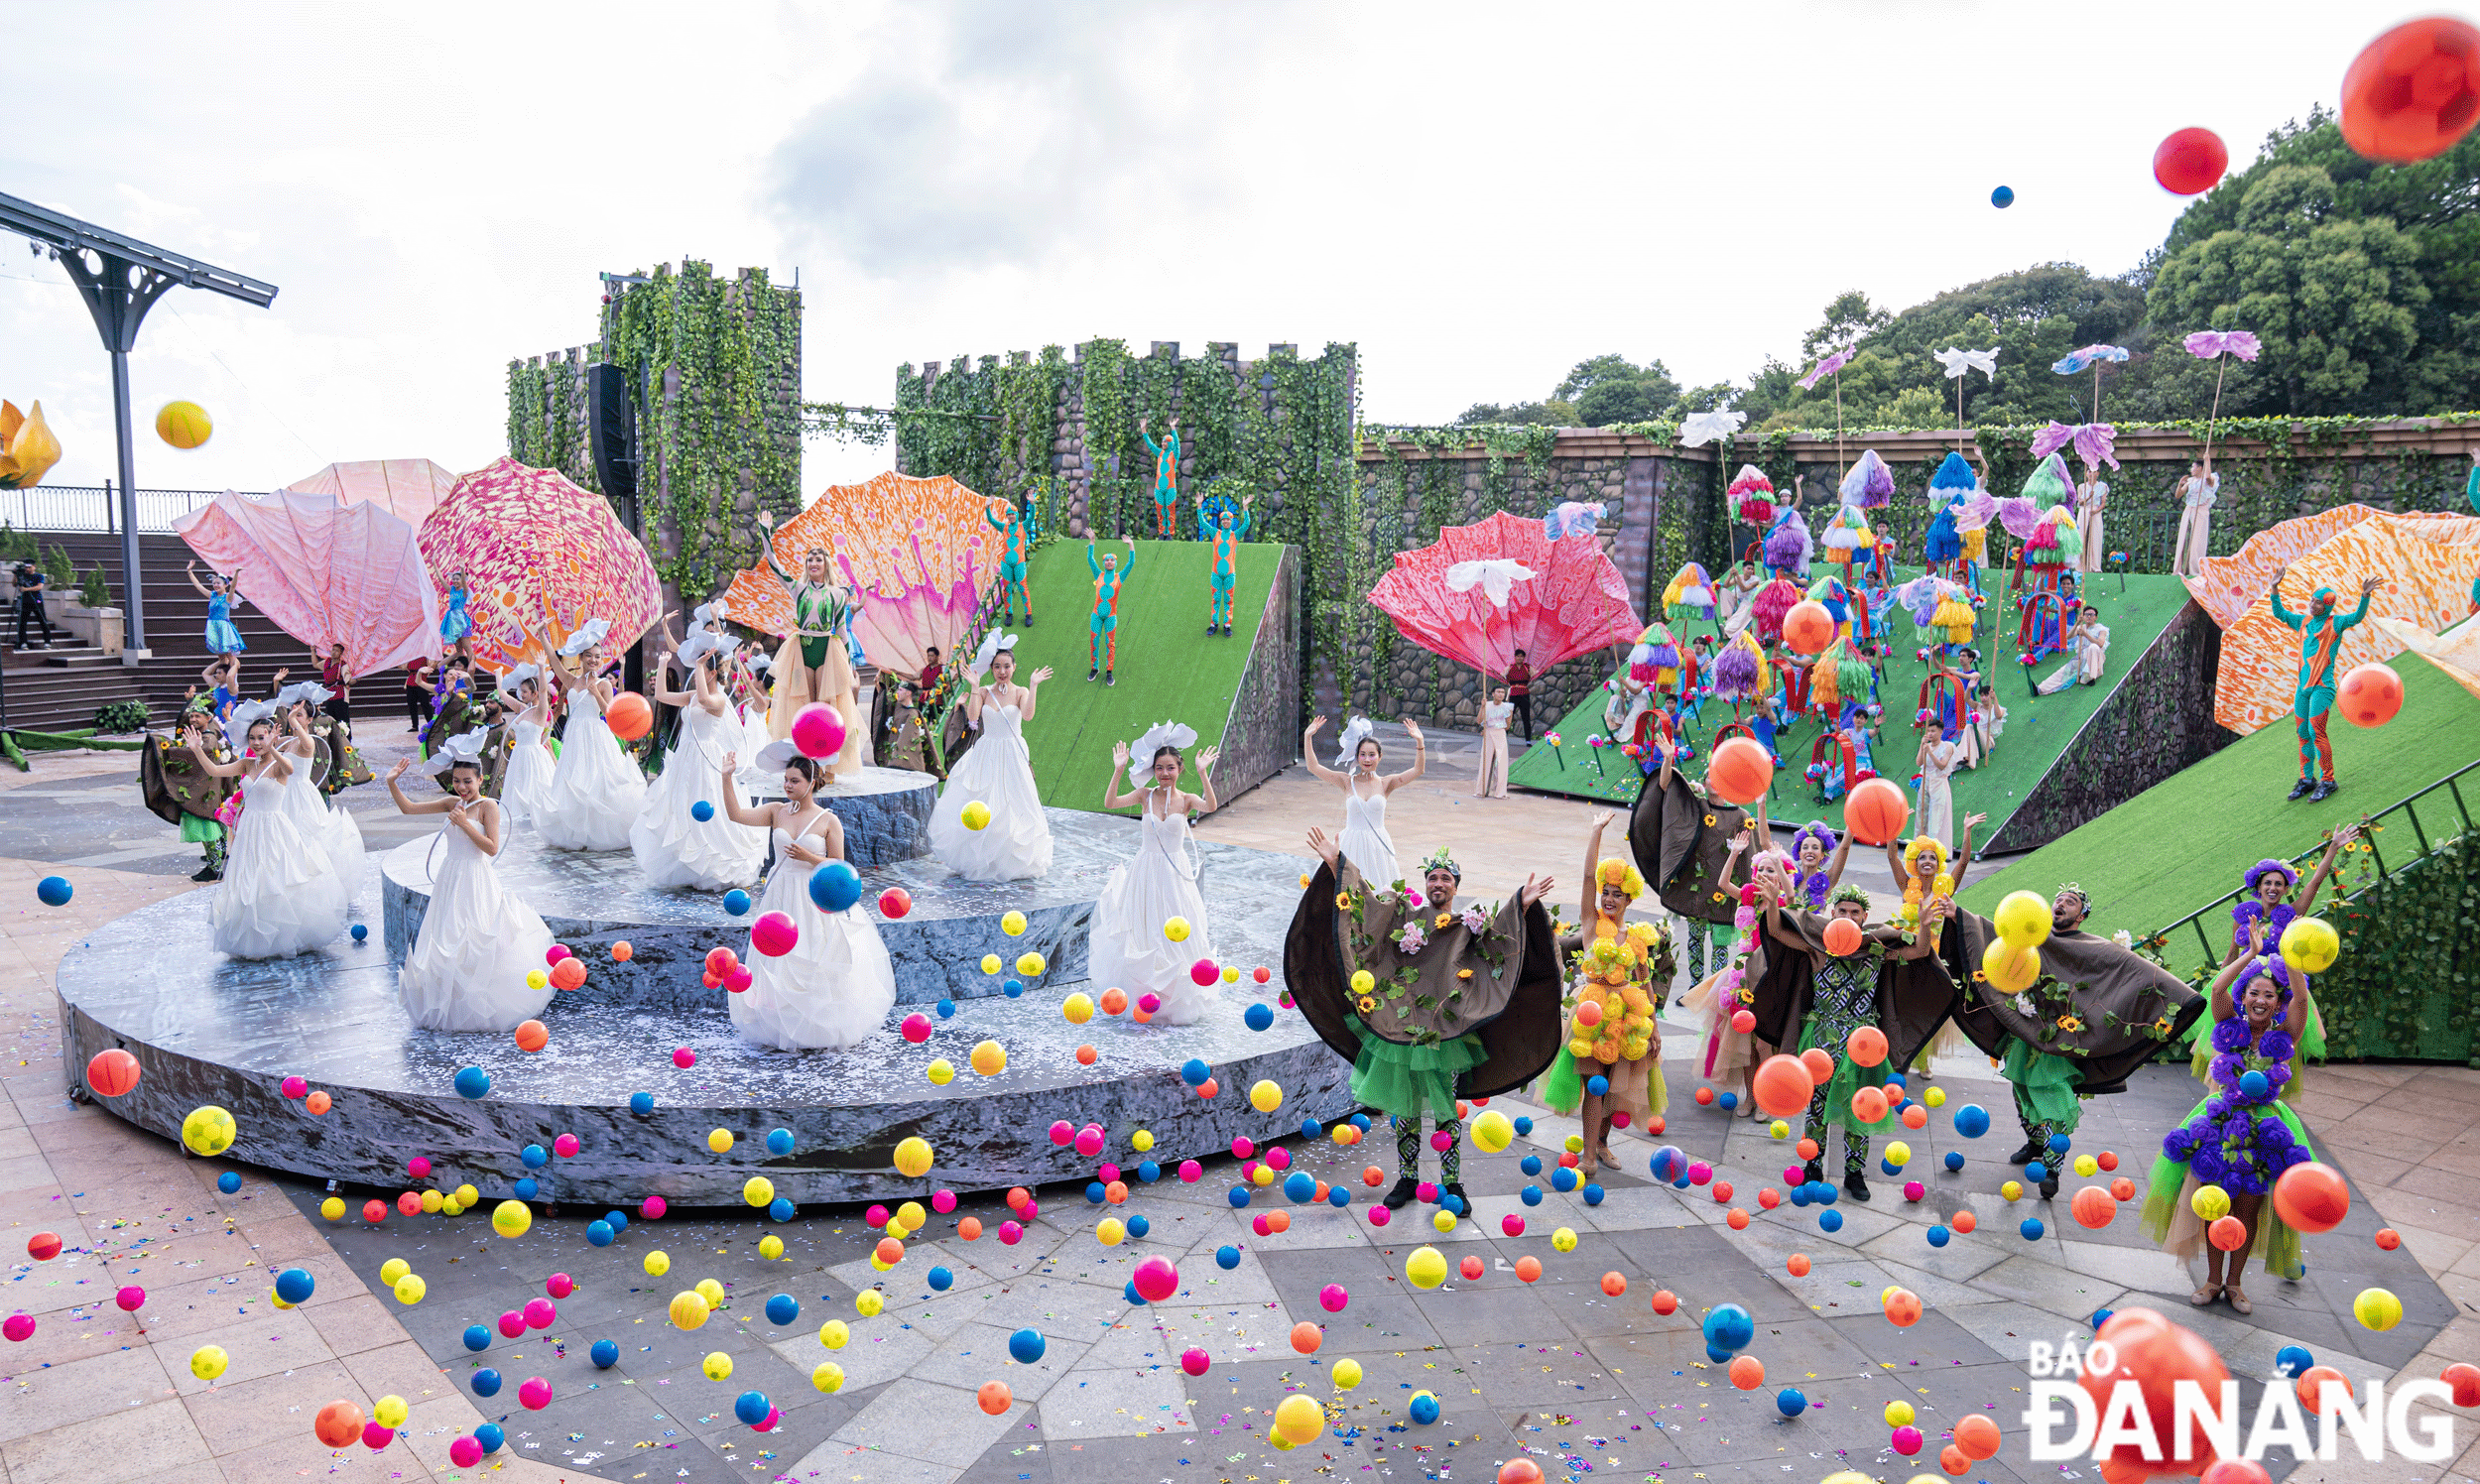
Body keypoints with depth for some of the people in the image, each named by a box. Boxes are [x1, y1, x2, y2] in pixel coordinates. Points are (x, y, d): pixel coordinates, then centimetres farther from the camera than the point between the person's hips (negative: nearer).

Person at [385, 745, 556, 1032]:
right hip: (451, 880, 6)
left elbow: (492, 848, -17)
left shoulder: (488, 806, -10)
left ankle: (485, 1006, 9)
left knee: (478, 943, -4)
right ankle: (452, 1004, 23)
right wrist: (392, 783, -1)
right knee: (448, 944, 10)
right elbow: (408, 808, 11)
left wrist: (465, 824, -22)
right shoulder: (452, 803, 7)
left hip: (478, 882, -6)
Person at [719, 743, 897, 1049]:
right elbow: (737, 814, -9)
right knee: (780, 965, 6)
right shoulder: (777, 812, 3)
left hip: (815, 901, -3)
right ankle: (784, 1029, 19)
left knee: (815, 967, 1)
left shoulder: (828, 820, -5)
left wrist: (809, 857, -19)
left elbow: (839, 865, -3)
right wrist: (727, 777, -16)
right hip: (781, 897, 3)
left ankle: (819, 1032, 15)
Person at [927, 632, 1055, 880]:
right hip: (986, 756, 2)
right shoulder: (983, 692, 3)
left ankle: (1012, 862, 11)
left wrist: (1034, 686, -22)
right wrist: (974, 687, -13)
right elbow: (972, 717, -13)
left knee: (1012, 809, -2)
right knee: (981, 808, 1)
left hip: (1012, 756, -2)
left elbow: (1027, 715, -20)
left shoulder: (1020, 692, 0)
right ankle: (981, 861, 14)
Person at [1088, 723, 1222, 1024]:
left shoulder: (1186, 799, -7)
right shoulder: (1145, 795, -4)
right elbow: (1110, 803, -17)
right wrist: (1119, 770, -25)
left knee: (1175, 937, 6)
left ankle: (1176, 1001, 23)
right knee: (1143, 936, 9)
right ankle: (1145, 997, 25)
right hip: (1145, 872, 1)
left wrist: (1203, 773, -34)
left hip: (1175, 874, -1)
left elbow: (1210, 806, -28)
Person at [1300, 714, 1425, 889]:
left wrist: (1419, 742, -20)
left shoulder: (1385, 783, 1)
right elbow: (1313, 767, -3)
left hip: (1378, 844, 0)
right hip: (1352, 845, 0)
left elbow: (1418, 770, -8)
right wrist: (1308, 737, -10)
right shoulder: (1347, 782, 1)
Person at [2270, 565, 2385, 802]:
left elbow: (2357, 617, -18)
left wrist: (2364, 597, -35)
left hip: (2323, 686, -6)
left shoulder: (2335, 623, -2)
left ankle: (2328, 781, -4)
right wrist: (2274, 590, 10)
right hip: (2303, 685, 6)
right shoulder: (2304, 621, 13)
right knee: (2303, 734, 9)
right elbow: (2280, 614, 21)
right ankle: (2306, 779, 17)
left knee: (2316, 732, -12)